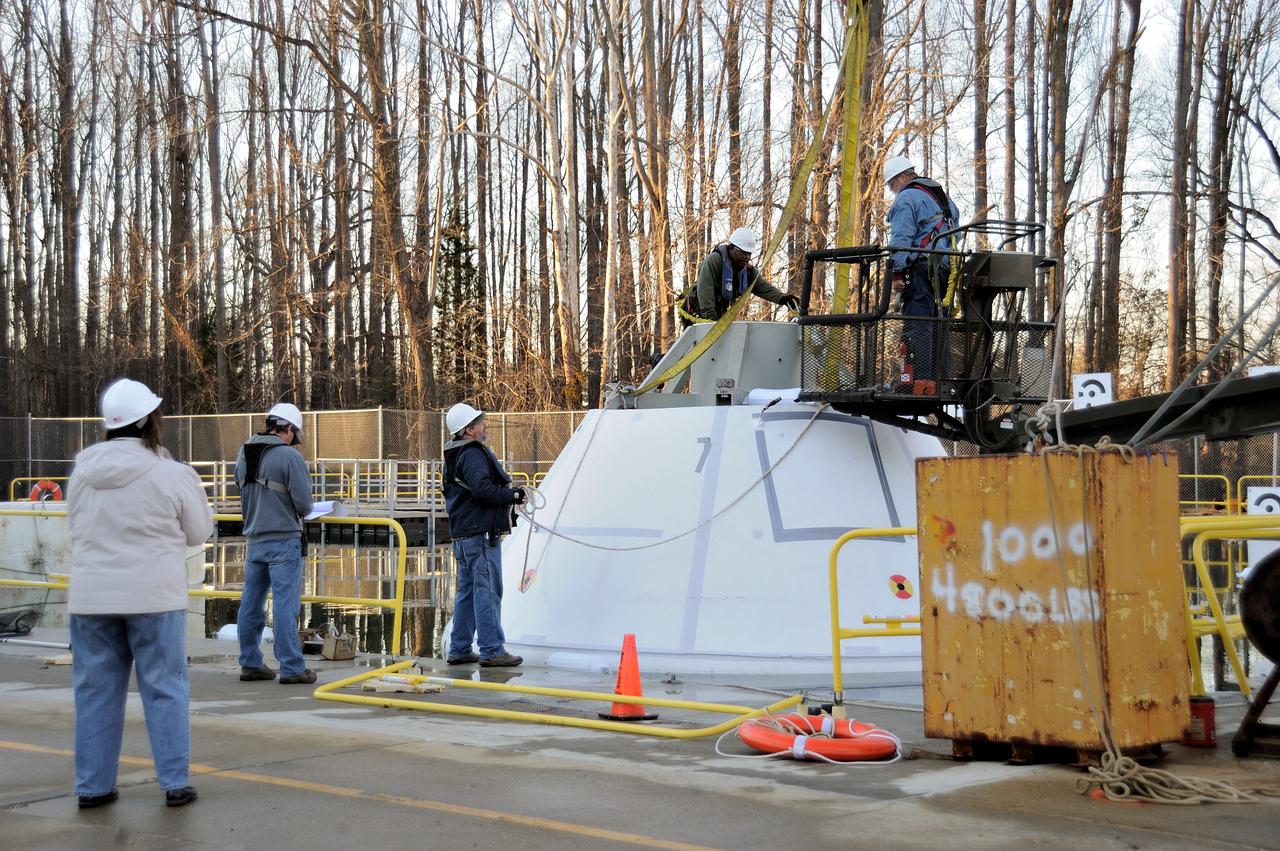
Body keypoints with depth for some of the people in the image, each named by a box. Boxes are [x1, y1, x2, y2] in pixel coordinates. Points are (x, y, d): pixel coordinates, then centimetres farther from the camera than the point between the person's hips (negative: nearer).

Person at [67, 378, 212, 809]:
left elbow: (77, 526, 12)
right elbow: (198, 532, 1)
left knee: (96, 691, 10)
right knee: (165, 689, 6)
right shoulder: (172, 474, -10)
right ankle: (175, 782, 7)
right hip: (152, 597, -4)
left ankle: (92, 785, 14)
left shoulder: (83, 470, 3)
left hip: (91, 596, 4)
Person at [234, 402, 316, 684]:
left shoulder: (244, 455, 8)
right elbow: (303, 503, -15)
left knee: (251, 602, 12)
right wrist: (300, 512, 6)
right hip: (283, 539, -7)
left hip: (254, 540, 7)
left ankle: (250, 664, 20)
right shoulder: (289, 455, -14)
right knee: (285, 603, -5)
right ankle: (291, 668, -3)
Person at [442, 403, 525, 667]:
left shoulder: (454, 457, 19)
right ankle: (492, 651, -6)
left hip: (461, 534, 10)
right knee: (487, 591, -7)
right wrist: (513, 495, -13)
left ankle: (459, 650, 17)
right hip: (481, 533, -10)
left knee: (467, 591, 14)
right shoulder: (473, 454, -14)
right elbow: (482, 488, -26)